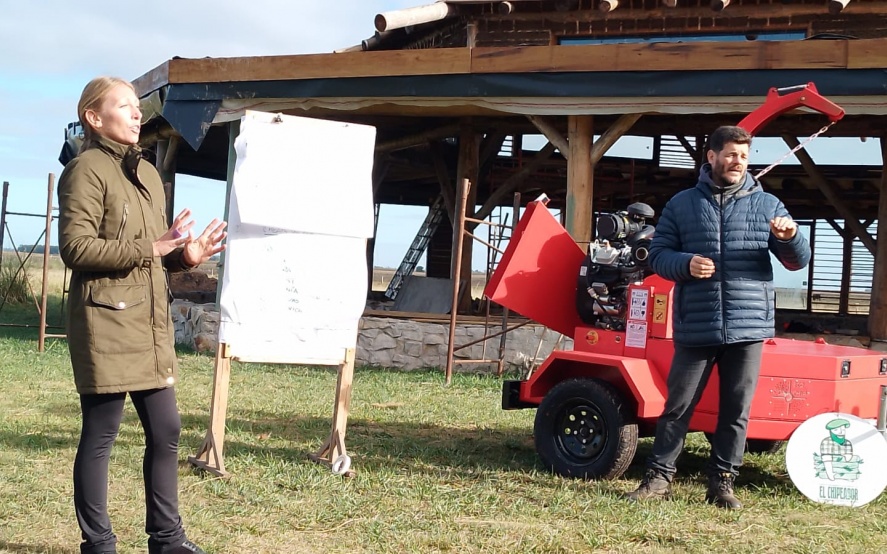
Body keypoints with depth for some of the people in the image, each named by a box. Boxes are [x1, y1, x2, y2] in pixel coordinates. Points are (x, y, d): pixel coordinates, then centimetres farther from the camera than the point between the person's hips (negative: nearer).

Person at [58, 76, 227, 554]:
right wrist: (150, 248, -20)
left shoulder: (147, 173, 17)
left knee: (165, 430, 10)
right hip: (105, 321, -8)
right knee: (101, 434, 0)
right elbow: (75, 246, -17)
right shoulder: (86, 170, -8)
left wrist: (186, 255, 2)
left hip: (150, 322, 8)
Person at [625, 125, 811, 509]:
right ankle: (659, 477, 12)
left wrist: (789, 238, -17)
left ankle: (722, 483, 15)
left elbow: (798, 261, 6)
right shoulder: (682, 204, 8)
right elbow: (658, 255, 6)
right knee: (677, 406, 3)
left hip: (748, 328, 1)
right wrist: (686, 264, -15)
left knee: (736, 411, 5)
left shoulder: (767, 205, 9)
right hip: (695, 329, -1)